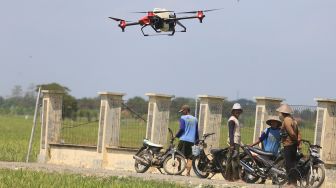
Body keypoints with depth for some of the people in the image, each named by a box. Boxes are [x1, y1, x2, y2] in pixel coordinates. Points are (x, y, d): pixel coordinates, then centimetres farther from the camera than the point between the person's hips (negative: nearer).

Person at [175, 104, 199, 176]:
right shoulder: (195, 119, 15)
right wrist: (196, 140, 27)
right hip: (191, 141, 4)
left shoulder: (183, 118, -2)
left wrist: (176, 135, 1)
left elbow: (182, 129, -11)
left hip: (183, 139, -4)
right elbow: (196, 131, 18)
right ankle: (188, 172, -8)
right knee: (189, 157, 2)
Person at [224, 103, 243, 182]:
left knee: (230, 160, 9)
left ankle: (228, 176, 11)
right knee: (235, 160, -12)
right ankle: (235, 177, -15)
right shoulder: (232, 120, -10)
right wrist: (232, 144, -24)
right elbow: (231, 133, -18)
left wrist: (239, 143, 25)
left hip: (236, 143, 10)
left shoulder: (236, 120, 21)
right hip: (234, 142, -10)